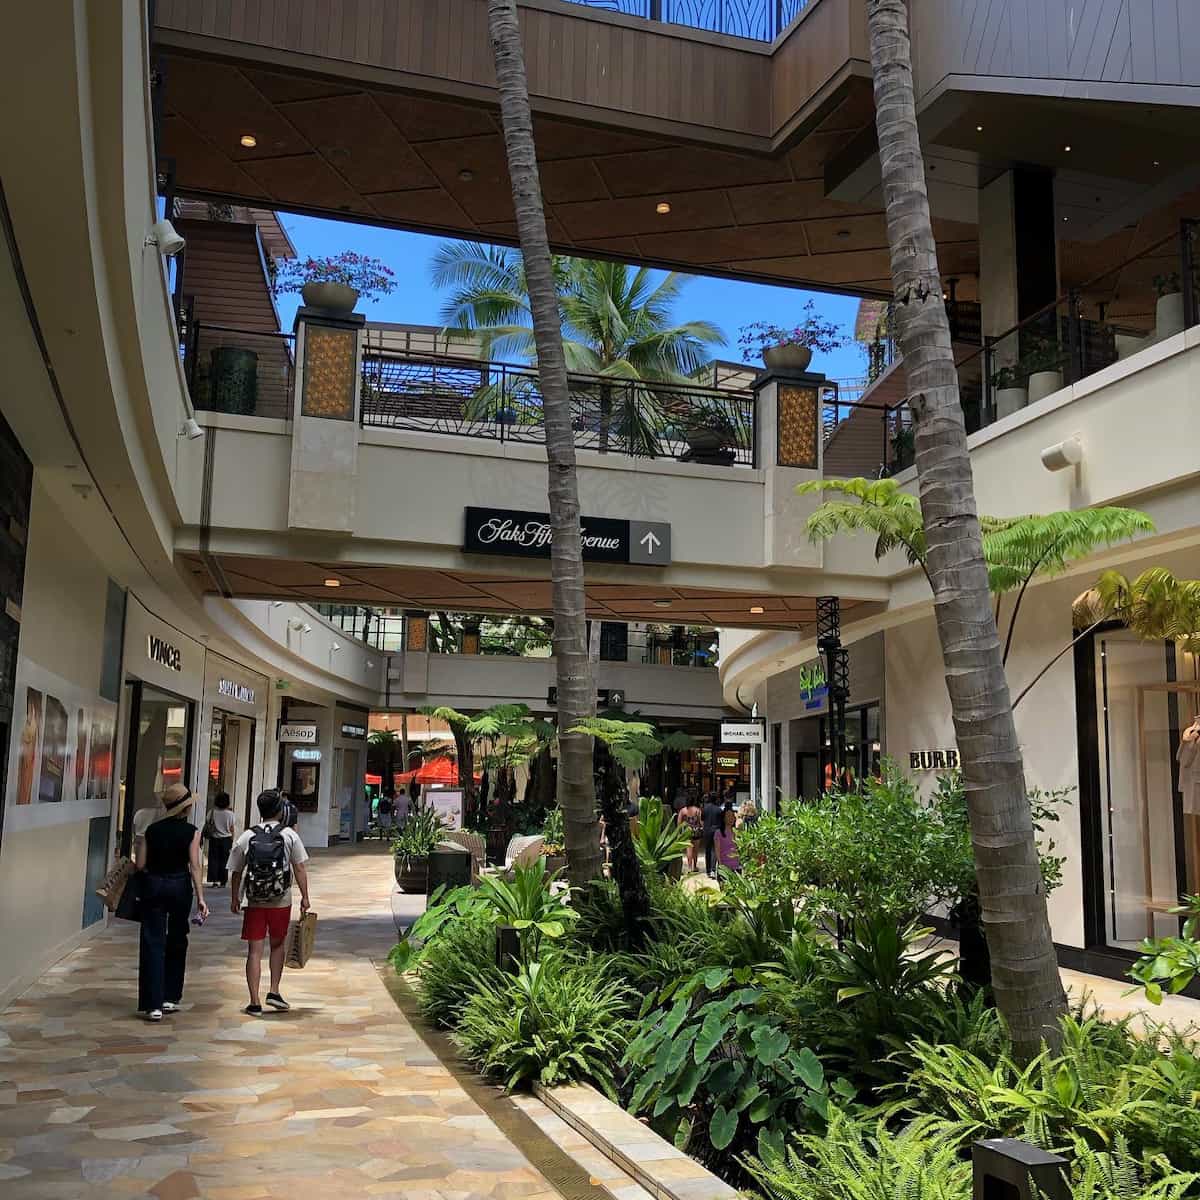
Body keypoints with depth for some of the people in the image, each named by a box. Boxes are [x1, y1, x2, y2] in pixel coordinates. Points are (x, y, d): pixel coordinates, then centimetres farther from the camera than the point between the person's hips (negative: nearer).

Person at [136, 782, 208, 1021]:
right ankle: (171, 997, 24)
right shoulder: (191, 832, -7)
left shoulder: (152, 830, 1)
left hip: (153, 885, 1)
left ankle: (153, 1004, -5)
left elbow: (140, 865, 0)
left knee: (153, 943, 1)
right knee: (177, 942, 16)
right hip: (180, 885, -1)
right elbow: (194, 867, -11)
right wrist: (200, 898, -10)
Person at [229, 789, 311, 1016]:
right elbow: (299, 868, -5)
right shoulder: (289, 835, -5)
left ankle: (255, 1002, 4)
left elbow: (237, 872, 5)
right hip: (281, 902, -1)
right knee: (278, 945, 19)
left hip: (254, 903, 1)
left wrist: (235, 898, 17)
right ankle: (274, 991, 15)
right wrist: (304, 897, 2)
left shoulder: (247, 837, -1)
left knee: (254, 951, 5)